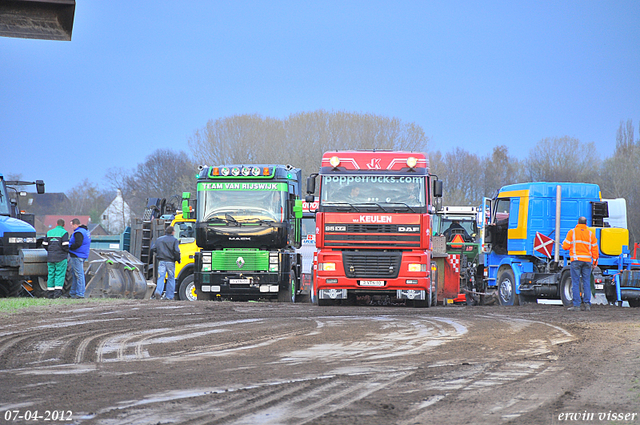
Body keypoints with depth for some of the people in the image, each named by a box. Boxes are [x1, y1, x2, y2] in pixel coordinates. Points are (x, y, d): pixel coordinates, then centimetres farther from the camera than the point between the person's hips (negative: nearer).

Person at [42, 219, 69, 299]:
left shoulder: (49, 232, 11)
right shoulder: (64, 233, -5)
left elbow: (44, 245, 10)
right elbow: (65, 245, -14)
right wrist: (67, 251, 6)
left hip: (50, 258, 5)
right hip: (61, 257, -5)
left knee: (51, 274, 8)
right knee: (60, 274, -3)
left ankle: (50, 293, 6)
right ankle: (57, 291, -15)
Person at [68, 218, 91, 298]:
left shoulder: (78, 233, -17)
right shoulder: (85, 231, 16)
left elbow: (77, 244, -27)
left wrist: (69, 247, -13)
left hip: (77, 256, -11)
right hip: (83, 255, 11)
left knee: (79, 275, -8)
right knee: (74, 274, 18)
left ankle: (80, 294, -6)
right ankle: (73, 292, 24)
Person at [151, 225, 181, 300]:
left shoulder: (159, 239, 10)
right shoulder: (174, 240, -2)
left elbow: (153, 249, 9)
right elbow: (176, 251, -12)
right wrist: (178, 260, 2)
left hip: (161, 261, 2)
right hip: (170, 262, -2)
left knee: (161, 277, 0)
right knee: (171, 278, 8)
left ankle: (158, 292, -23)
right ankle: (169, 296, 7)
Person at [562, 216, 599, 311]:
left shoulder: (572, 232, 0)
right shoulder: (591, 234, 9)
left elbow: (565, 246, -1)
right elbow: (595, 249, 9)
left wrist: (564, 243, 21)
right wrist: (595, 262, 15)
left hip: (576, 260, -3)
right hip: (587, 261, 3)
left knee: (575, 283, -2)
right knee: (586, 282, 6)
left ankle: (576, 304, -7)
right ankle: (587, 304, 2)